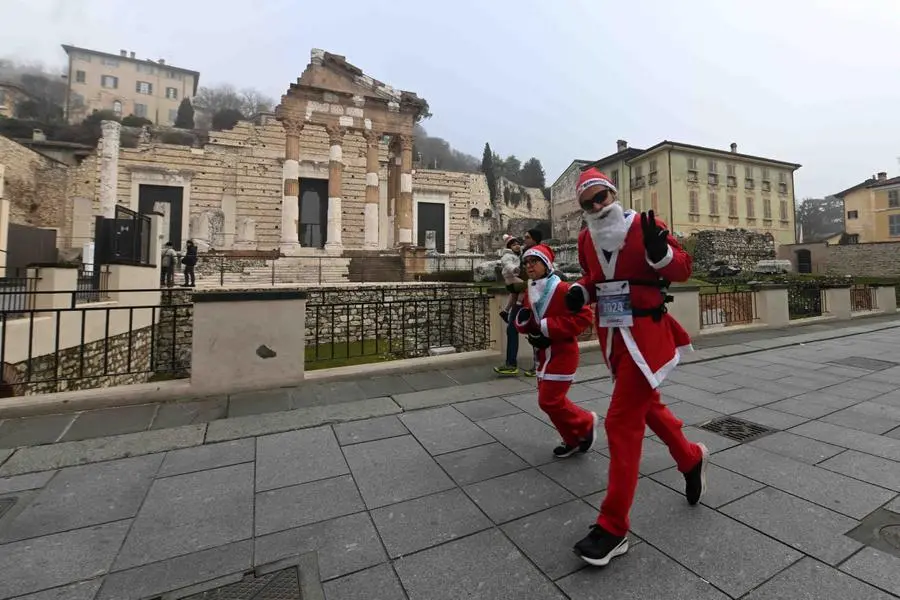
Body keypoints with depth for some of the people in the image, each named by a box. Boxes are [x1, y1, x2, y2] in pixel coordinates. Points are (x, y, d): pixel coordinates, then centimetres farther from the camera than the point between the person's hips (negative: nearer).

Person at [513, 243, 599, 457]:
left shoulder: (562, 289, -17)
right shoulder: (531, 292, 7)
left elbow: (584, 317, -21)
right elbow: (526, 324, 14)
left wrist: (548, 327, -23)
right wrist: (522, 320, -11)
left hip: (561, 353, -8)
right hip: (543, 353, 8)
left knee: (549, 401, -7)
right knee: (549, 399, 13)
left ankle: (587, 422, 19)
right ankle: (573, 440, 32)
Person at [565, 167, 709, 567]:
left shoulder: (644, 225, -10)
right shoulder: (586, 240, 6)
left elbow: (682, 270, -7)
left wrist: (658, 250, -27)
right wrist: (580, 292, -3)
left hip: (645, 335, -7)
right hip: (611, 336, 7)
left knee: (622, 422, -8)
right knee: (647, 405, 23)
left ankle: (613, 529, 4)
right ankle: (692, 459, 53)